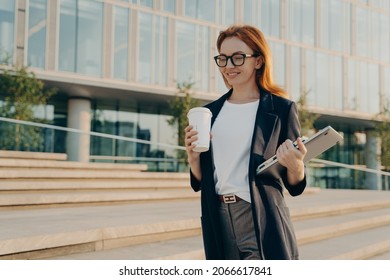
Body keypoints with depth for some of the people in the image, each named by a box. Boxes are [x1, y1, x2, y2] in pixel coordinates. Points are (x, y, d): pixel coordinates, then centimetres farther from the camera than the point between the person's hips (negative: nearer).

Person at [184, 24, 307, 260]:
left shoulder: (281, 109, -1)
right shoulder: (210, 112, 10)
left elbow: (295, 186, 1)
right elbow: (200, 182, 13)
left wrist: (295, 165, -20)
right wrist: (193, 156, -6)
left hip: (262, 222, -4)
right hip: (219, 222, 4)